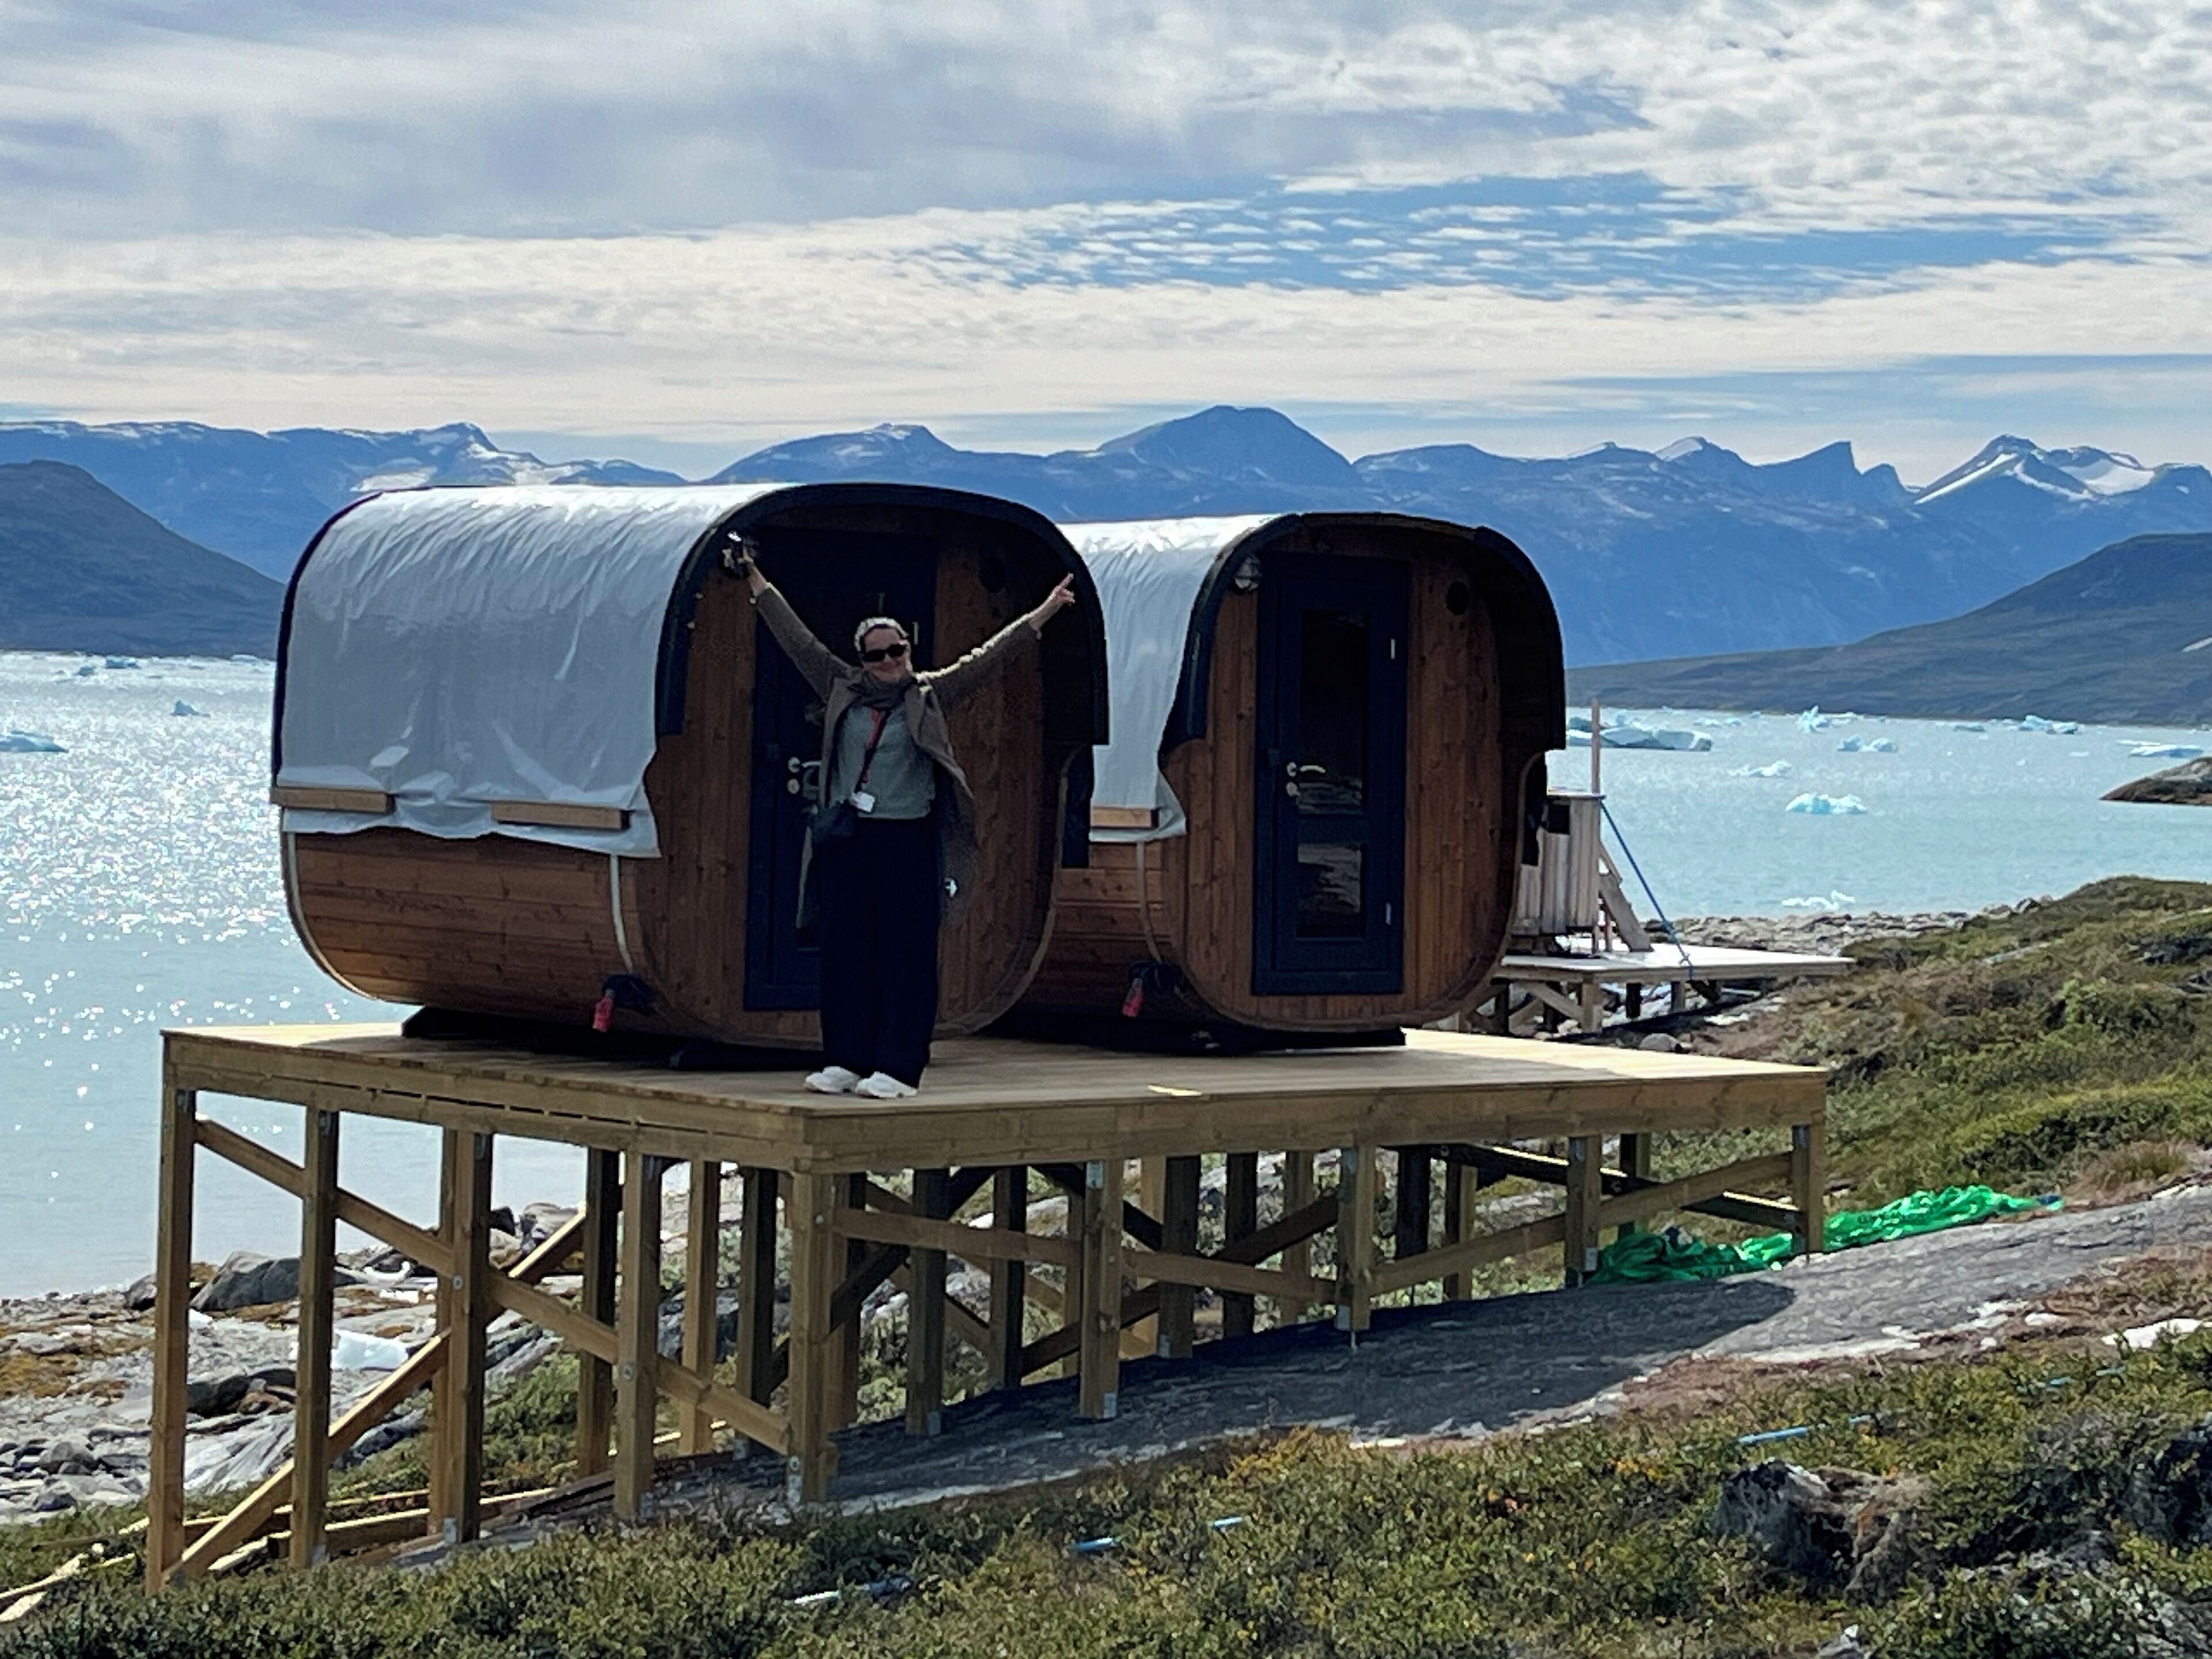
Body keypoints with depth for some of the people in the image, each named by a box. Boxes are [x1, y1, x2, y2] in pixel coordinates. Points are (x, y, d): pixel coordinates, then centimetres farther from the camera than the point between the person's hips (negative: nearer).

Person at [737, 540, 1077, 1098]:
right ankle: (845, 1061, 11)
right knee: (845, 953, 5)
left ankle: (897, 1068, -2)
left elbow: (989, 658, 4)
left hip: (908, 843, -3)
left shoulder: (931, 696, 6)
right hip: (845, 842, 3)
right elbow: (798, 639, 17)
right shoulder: (843, 690, 11)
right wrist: (757, 582, 22)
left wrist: (1045, 613, 0)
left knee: (906, 956, -4)